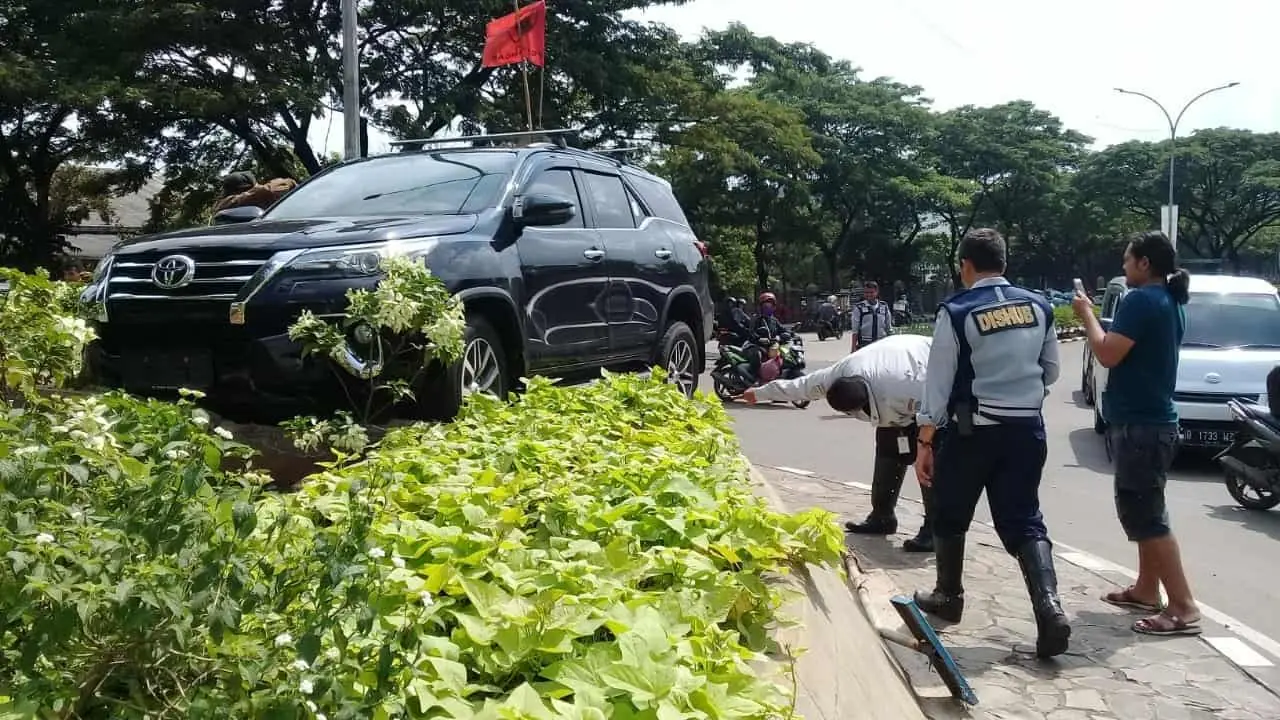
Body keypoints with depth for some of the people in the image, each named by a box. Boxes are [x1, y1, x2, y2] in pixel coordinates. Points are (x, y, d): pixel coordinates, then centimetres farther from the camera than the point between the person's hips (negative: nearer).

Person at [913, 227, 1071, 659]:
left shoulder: (956, 312, -11)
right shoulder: (1038, 307, 3)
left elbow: (939, 383, -10)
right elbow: (1050, 372, 13)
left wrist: (925, 442, -4)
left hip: (971, 430, -4)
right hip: (1026, 429, 4)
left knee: (950, 516, 17)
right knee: (1024, 521, 7)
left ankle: (948, 597, 31)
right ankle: (1049, 606, -11)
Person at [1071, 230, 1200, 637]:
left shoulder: (1141, 300, -17)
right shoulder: (1170, 303, 14)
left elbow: (1108, 354, -21)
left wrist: (1086, 315, -7)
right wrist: (1092, 318, 14)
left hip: (1138, 424, -10)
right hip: (1154, 420, 10)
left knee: (1145, 516, -7)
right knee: (1144, 511, 18)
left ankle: (1183, 608, -6)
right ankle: (1146, 590, 28)